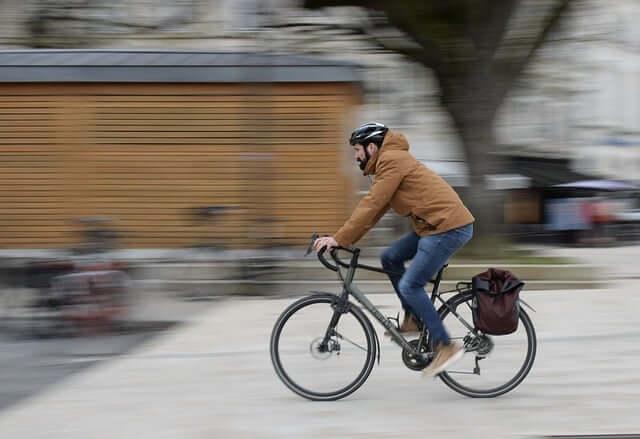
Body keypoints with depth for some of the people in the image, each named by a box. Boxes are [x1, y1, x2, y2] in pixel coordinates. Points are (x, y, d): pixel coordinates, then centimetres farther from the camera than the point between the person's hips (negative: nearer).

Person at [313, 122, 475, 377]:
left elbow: (371, 206, -16)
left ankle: (446, 347, -8)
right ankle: (413, 319, 17)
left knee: (410, 286, -10)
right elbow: (374, 210, 20)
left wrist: (339, 239, -13)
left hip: (448, 227, -10)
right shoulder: (390, 162, 20)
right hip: (433, 225, 10)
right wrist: (343, 239, 14)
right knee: (390, 259, 12)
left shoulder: (391, 161, -11)